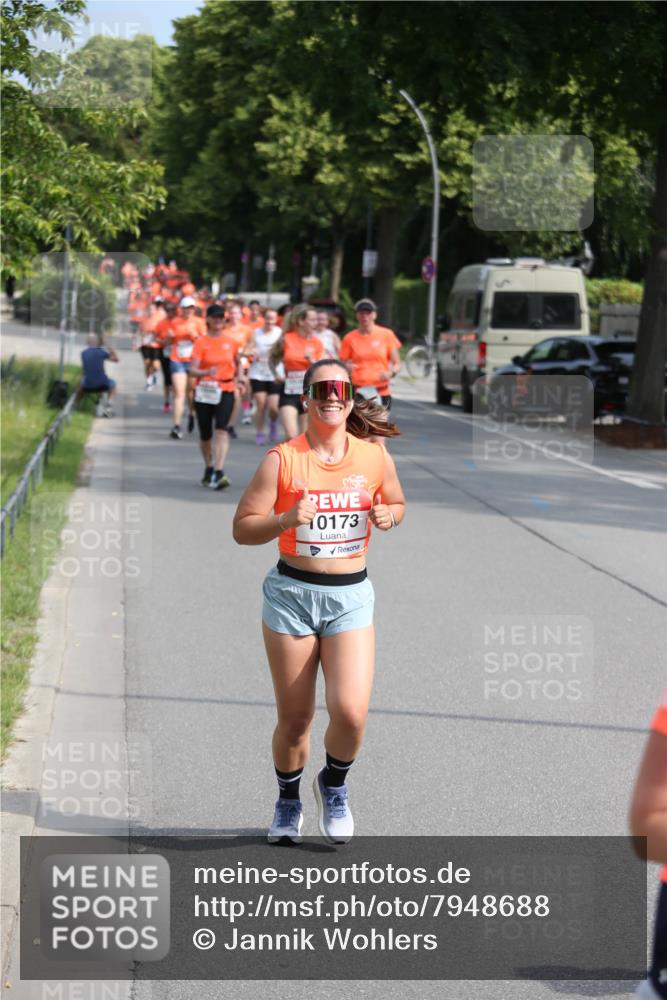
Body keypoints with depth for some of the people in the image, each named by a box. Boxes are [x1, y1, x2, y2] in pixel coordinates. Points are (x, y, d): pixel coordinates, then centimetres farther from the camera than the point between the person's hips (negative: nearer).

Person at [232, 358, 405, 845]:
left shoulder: (375, 458, 1)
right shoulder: (281, 460, -6)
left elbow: (397, 503, 20)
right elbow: (242, 528, -4)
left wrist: (388, 515, -3)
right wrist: (286, 519, -22)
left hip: (351, 595, 1)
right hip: (292, 593, -1)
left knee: (351, 712, -14)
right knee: (295, 719, 4)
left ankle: (334, 785, 18)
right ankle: (289, 799, 33)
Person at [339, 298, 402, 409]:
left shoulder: (386, 334, 4)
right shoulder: (350, 338, 5)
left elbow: (397, 364, 9)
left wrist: (391, 373, -12)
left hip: (382, 393, 1)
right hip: (357, 392, -1)